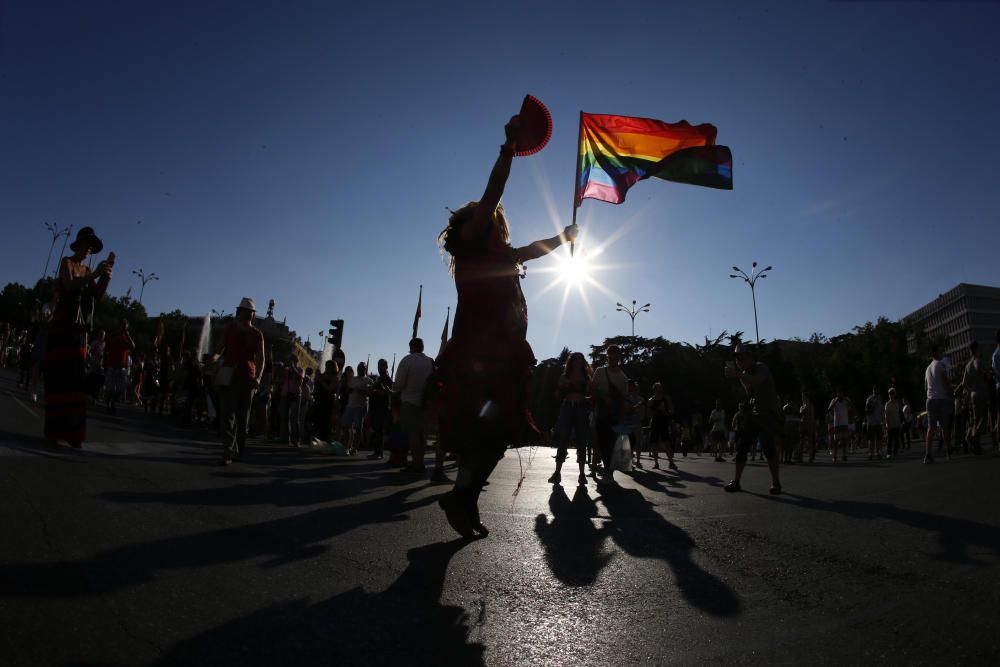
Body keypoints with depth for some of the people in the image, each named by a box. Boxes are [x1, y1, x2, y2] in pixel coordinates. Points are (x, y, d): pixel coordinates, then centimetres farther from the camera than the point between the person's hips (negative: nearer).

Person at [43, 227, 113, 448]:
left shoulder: (88, 271, 18)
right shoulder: (67, 262, 2)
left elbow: (97, 295, 1)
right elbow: (69, 286, -17)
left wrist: (107, 273, -10)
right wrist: (95, 274, -27)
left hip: (79, 326, 6)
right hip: (62, 323, -5)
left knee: (76, 376, 0)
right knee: (59, 374, -8)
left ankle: (72, 431, -2)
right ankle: (53, 430, -7)